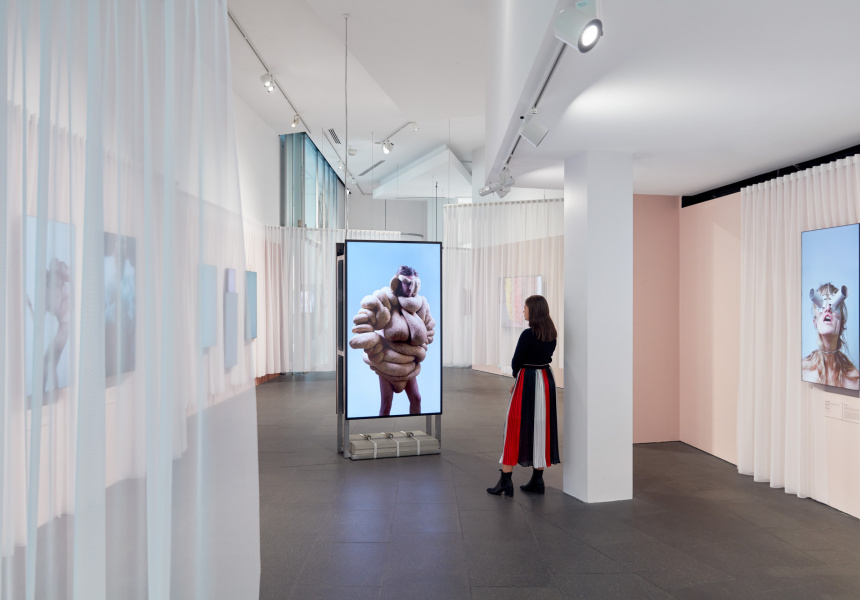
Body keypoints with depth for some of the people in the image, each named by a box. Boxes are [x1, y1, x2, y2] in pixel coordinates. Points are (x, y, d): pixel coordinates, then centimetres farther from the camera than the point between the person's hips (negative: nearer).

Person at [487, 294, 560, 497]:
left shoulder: (528, 334, -17)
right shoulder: (552, 334, 6)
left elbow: (516, 362, -11)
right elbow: (545, 357, 11)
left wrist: (517, 378, 10)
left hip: (528, 381, -7)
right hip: (547, 380, 7)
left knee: (515, 427, 0)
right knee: (543, 428, 11)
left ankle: (505, 482, 4)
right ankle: (537, 480, 18)